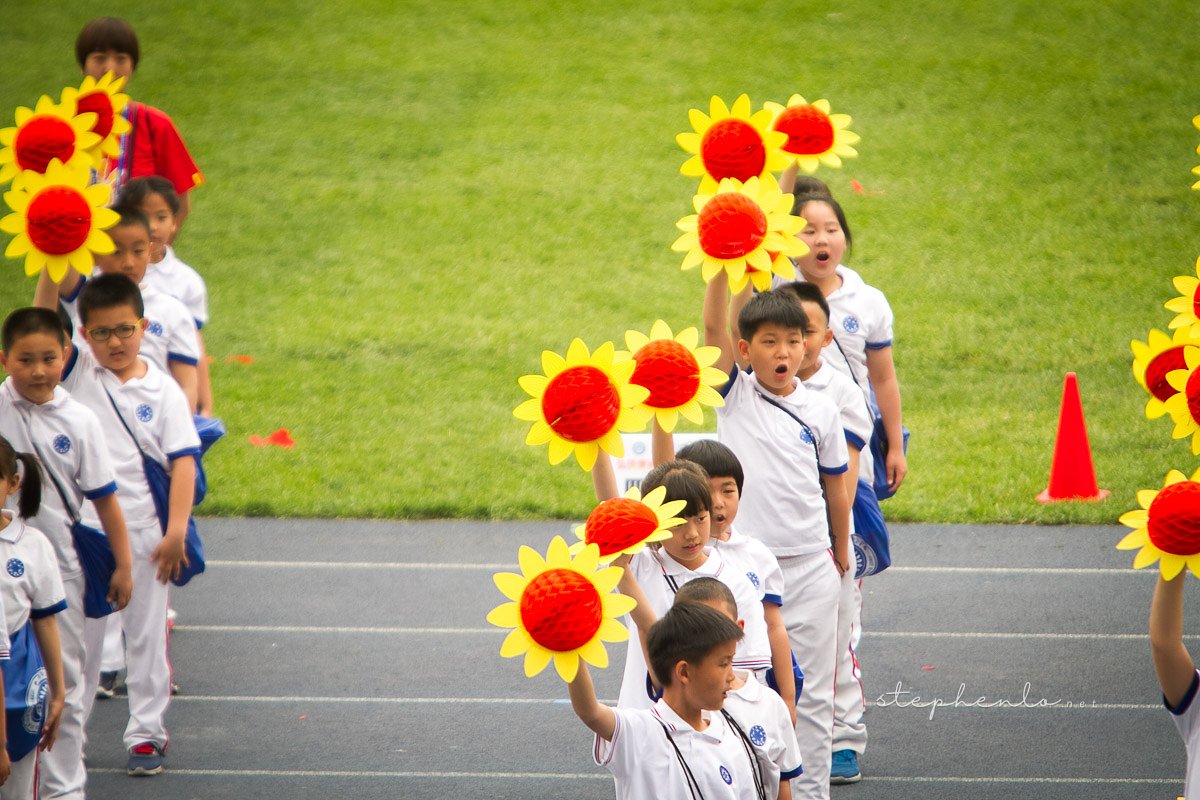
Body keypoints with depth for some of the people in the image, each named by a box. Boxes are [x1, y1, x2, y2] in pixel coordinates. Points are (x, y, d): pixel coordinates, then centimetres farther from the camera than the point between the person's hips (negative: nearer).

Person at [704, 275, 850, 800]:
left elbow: (835, 488, 12)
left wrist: (841, 555, 18)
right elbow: (713, 326, -14)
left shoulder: (820, 411, 2)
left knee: (810, 692, 4)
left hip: (810, 567, 1)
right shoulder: (735, 393, -1)